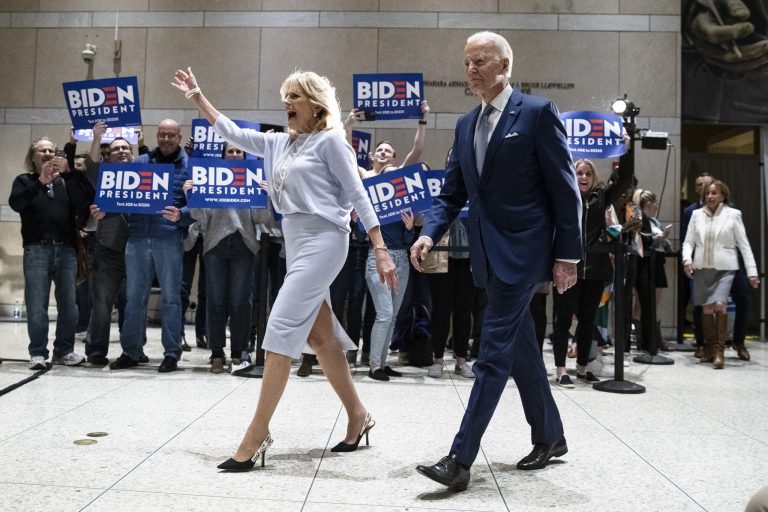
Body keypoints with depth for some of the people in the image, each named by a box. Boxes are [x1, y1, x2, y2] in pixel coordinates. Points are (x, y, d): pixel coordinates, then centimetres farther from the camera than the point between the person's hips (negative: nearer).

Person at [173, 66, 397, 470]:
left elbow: (357, 195, -7)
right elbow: (231, 133, 23)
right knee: (320, 336, 9)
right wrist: (197, 98, 18)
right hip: (295, 242, 8)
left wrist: (380, 250, -13)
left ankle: (257, 433, -7)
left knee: (281, 327, -13)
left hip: (323, 239, -8)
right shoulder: (279, 144, 17)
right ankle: (357, 415, 23)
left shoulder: (330, 141, -3)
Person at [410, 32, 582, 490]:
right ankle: (550, 437, 33)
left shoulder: (537, 112, -6)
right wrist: (429, 234, -5)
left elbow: (565, 190, -8)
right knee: (521, 350, 16)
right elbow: (452, 194, 13)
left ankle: (460, 460, -3)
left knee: (494, 354, -7)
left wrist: (567, 255, -11)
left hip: (523, 252, -7)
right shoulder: (466, 125, 14)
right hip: (489, 254, 7)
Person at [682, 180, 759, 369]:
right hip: (702, 268, 3)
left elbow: (744, 244, 2)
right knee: (707, 309, 6)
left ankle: (719, 351, -10)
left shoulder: (732, 214, 1)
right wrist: (687, 258, -12)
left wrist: (752, 271, -1)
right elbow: (688, 241, 8)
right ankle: (709, 349, 21)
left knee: (719, 305, -19)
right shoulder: (697, 214, 7)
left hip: (724, 268, -2)